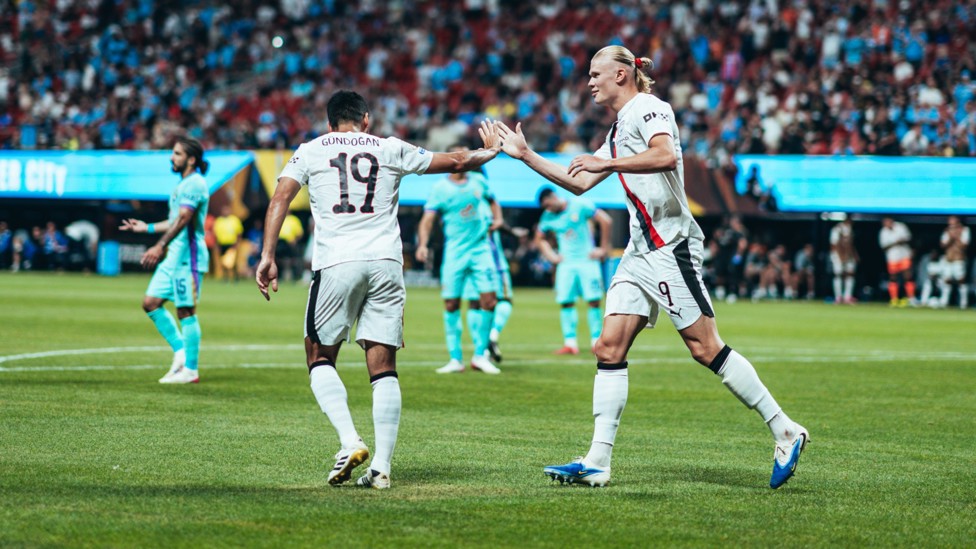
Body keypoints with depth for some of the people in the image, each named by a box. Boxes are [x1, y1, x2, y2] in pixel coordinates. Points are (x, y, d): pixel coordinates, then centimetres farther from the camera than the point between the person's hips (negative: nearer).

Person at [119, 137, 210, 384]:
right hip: (173, 256, 10)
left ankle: (190, 370, -2)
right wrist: (147, 227, 29)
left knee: (186, 311, -6)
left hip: (188, 256, -10)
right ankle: (180, 351, 13)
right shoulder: (183, 184, 18)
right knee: (151, 302, 7)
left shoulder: (195, 184, -13)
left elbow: (183, 219, -24)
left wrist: (160, 246, -30)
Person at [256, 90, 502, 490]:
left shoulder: (310, 151, 13)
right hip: (385, 262, 1)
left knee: (320, 358, 12)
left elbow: (281, 197, 1)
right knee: (383, 369, 4)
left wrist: (268, 256, -3)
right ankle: (381, 466, -3)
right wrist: (488, 152, 42)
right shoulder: (391, 149, 16)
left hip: (336, 263, -1)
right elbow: (456, 162, 23)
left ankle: (350, 441, -8)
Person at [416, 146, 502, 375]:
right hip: (454, 252, -3)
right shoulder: (440, 188, -3)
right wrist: (422, 244, -22)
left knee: (489, 300, -7)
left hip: (480, 248, 3)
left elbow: (492, 200, 27)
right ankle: (455, 359, 7)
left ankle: (480, 356, 5)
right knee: (451, 304, -3)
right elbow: (427, 219, -8)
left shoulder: (478, 181, 8)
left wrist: (497, 218, 10)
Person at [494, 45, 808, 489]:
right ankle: (597, 464, -3)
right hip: (640, 252, 9)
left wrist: (607, 163, -24)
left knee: (705, 348, -11)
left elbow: (666, 156, -25)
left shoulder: (647, 107, -5)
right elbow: (580, 183, 31)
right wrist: (526, 156, 29)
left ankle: (785, 433, -4)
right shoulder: (617, 131, 23)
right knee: (609, 349, 0)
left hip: (670, 245, -9)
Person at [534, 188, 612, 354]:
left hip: (587, 260, -3)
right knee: (566, 302, -5)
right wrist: (551, 256, 7)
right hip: (566, 264, 3)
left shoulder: (580, 205, -8)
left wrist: (604, 248, -6)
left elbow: (605, 220, -7)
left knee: (593, 301, -6)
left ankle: (596, 341, -1)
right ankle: (570, 342, -4)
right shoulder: (548, 217, 4)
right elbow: (539, 239, 20)